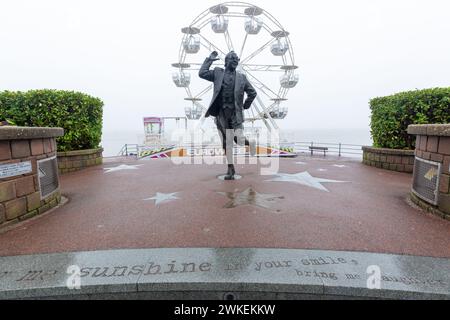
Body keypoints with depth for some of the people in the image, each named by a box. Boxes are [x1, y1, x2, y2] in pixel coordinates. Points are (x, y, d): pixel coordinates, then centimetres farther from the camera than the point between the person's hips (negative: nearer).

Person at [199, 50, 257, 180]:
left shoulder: (241, 77, 10)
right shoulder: (218, 73, 10)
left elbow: (252, 93, 15)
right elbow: (202, 73, -2)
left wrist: (245, 106, 11)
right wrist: (209, 60, 4)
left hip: (236, 114, -1)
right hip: (221, 114, 1)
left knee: (239, 140, -11)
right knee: (226, 143, 4)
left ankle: (250, 143, 27)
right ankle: (230, 168, 16)